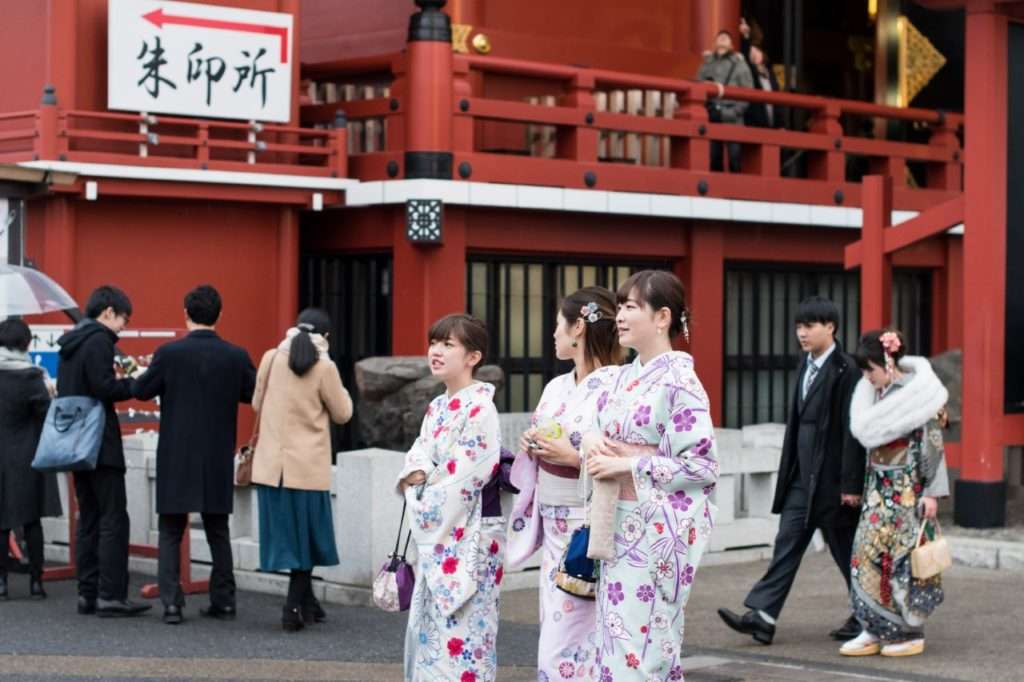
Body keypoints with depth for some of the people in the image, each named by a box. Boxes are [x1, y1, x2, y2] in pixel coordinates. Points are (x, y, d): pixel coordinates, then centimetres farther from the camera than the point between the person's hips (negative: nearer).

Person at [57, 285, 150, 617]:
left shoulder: (70, 343, 16)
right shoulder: (99, 340, -11)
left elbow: (66, 390, 17)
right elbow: (104, 387, -20)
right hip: (100, 444, -9)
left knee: (89, 519, 12)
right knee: (114, 519, -6)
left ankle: (88, 593, 13)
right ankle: (111, 596, -7)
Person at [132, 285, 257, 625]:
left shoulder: (169, 353, -10)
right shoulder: (236, 357, -5)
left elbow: (141, 391, 0)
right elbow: (256, 394, 8)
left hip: (176, 459, -2)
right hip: (218, 460, 2)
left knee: (171, 533, 5)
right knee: (218, 531, 14)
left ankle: (172, 602, -2)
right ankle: (223, 601, 15)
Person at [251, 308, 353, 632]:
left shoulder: (271, 359, 1)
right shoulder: (324, 368, -10)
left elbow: (257, 404, 13)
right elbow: (342, 413, 1)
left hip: (271, 464, 4)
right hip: (308, 466, -4)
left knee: (289, 534, 13)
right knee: (304, 536, 7)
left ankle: (306, 603, 23)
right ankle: (294, 608, 4)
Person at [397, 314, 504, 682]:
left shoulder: (479, 406, -12)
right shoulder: (436, 407, 14)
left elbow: (468, 472, -17)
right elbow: (419, 455, 12)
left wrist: (425, 501, -8)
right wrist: (415, 474, -10)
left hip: (468, 532, -9)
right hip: (435, 534, 9)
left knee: (460, 626, -8)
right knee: (429, 625, 11)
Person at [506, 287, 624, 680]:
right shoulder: (557, 388, 13)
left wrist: (572, 457, -20)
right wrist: (532, 447, 2)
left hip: (588, 530, -8)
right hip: (554, 529, 8)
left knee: (567, 645, -8)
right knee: (556, 633, 10)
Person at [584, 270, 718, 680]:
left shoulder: (679, 380, -12)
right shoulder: (625, 376, 12)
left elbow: (702, 465, -15)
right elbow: (602, 434, 21)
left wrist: (628, 465, -17)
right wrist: (593, 442, -3)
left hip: (659, 530, -8)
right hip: (619, 526, 8)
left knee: (643, 643, -6)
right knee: (616, 637, 9)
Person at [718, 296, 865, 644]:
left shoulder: (846, 370, -13)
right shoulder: (807, 367, 11)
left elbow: (853, 431, -16)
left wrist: (851, 485, -17)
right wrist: (788, 472, 14)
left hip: (832, 479, -7)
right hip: (802, 478, 7)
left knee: (846, 549, 5)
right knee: (787, 545, 2)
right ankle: (763, 616, -2)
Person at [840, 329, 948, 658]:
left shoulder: (918, 391, -11)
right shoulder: (877, 394, 10)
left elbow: (933, 445, -12)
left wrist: (931, 492, -15)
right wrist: (867, 487, 14)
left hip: (907, 491, -7)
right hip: (880, 489, 7)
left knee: (902, 558, -3)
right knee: (868, 554, 2)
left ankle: (911, 633, 8)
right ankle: (873, 630, 7)